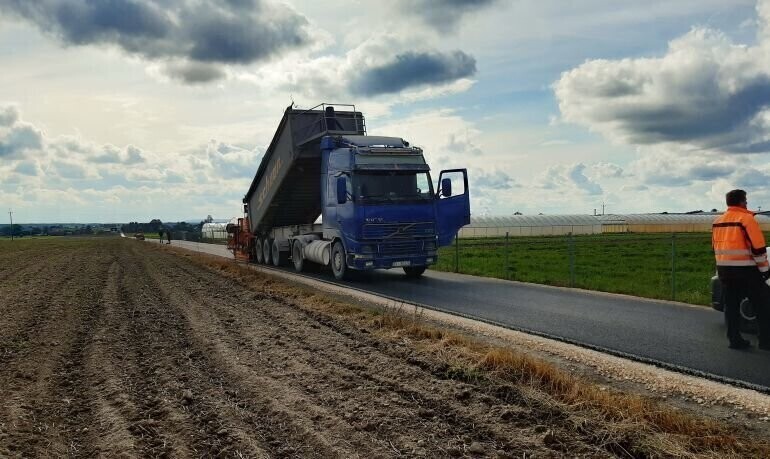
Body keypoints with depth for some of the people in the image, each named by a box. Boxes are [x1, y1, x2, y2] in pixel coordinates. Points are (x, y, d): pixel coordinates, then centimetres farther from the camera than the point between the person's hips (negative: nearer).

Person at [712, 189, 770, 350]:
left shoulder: (717, 222, 11)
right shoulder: (746, 219, -12)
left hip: (724, 270, 7)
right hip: (746, 270, -7)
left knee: (731, 305, 11)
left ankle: (735, 339, 11)